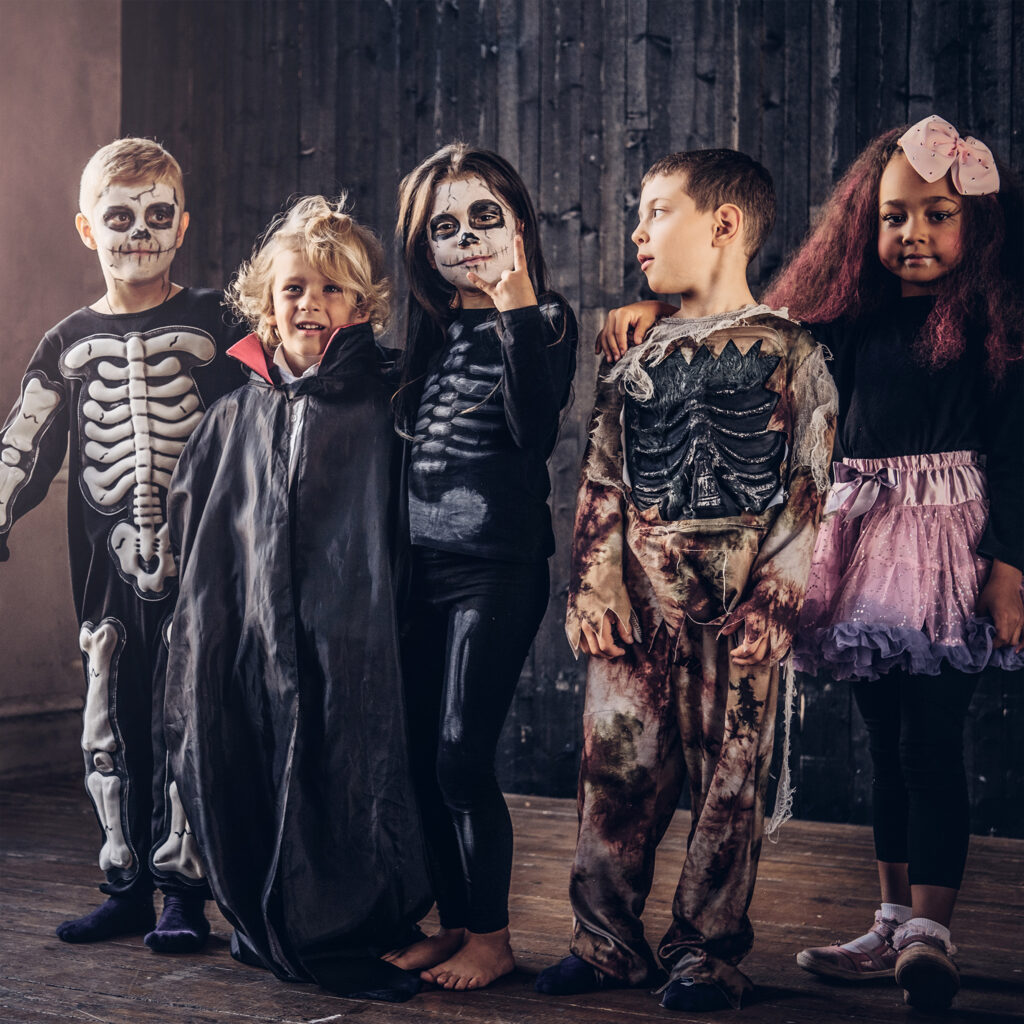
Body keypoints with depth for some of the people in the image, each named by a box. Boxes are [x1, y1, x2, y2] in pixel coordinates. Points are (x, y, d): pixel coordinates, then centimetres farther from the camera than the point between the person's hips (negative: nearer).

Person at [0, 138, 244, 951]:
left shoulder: (213, 324, 4)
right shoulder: (68, 344, 11)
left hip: (196, 560, -3)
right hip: (110, 569, 3)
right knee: (111, 730, 7)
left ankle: (184, 889, 8)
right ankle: (127, 886, 19)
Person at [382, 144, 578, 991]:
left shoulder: (544, 319, -3)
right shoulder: (430, 326, 12)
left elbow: (536, 432, -20)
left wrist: (517, 313, -21)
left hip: (500, 561, -6)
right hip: (421, 556, 6)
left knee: (462, 756, -7)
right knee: (422, 755, 7)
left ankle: (493, 935, 9)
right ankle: (455, 922, 21)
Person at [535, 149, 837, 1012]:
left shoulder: (787, 352, 0)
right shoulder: (640, 359, 12)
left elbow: (807, 491, -4)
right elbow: (602, 481, 11)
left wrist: (773, 602, -12)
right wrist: (597, 585, -1)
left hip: (737, 610, -4)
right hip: (640, 603, 4)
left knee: (731, 780, 2)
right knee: (618, 770, 6)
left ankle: (707, 953, 14)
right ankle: (608, 941, 18)